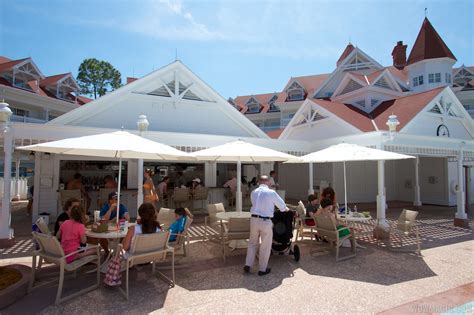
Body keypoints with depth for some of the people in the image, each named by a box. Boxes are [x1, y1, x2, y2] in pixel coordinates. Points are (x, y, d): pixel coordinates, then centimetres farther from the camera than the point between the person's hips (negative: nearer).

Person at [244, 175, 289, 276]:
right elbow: (282, 207, 4)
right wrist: (286, 209, 28)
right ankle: (262, 269, 22)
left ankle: (248, 265, 22)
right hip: (266, 221, -4)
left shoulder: (254, 192, 6)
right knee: (265, 246, 11)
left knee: (252, 243, 20)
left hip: (254, 219, 4)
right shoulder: (271, 193, -6)